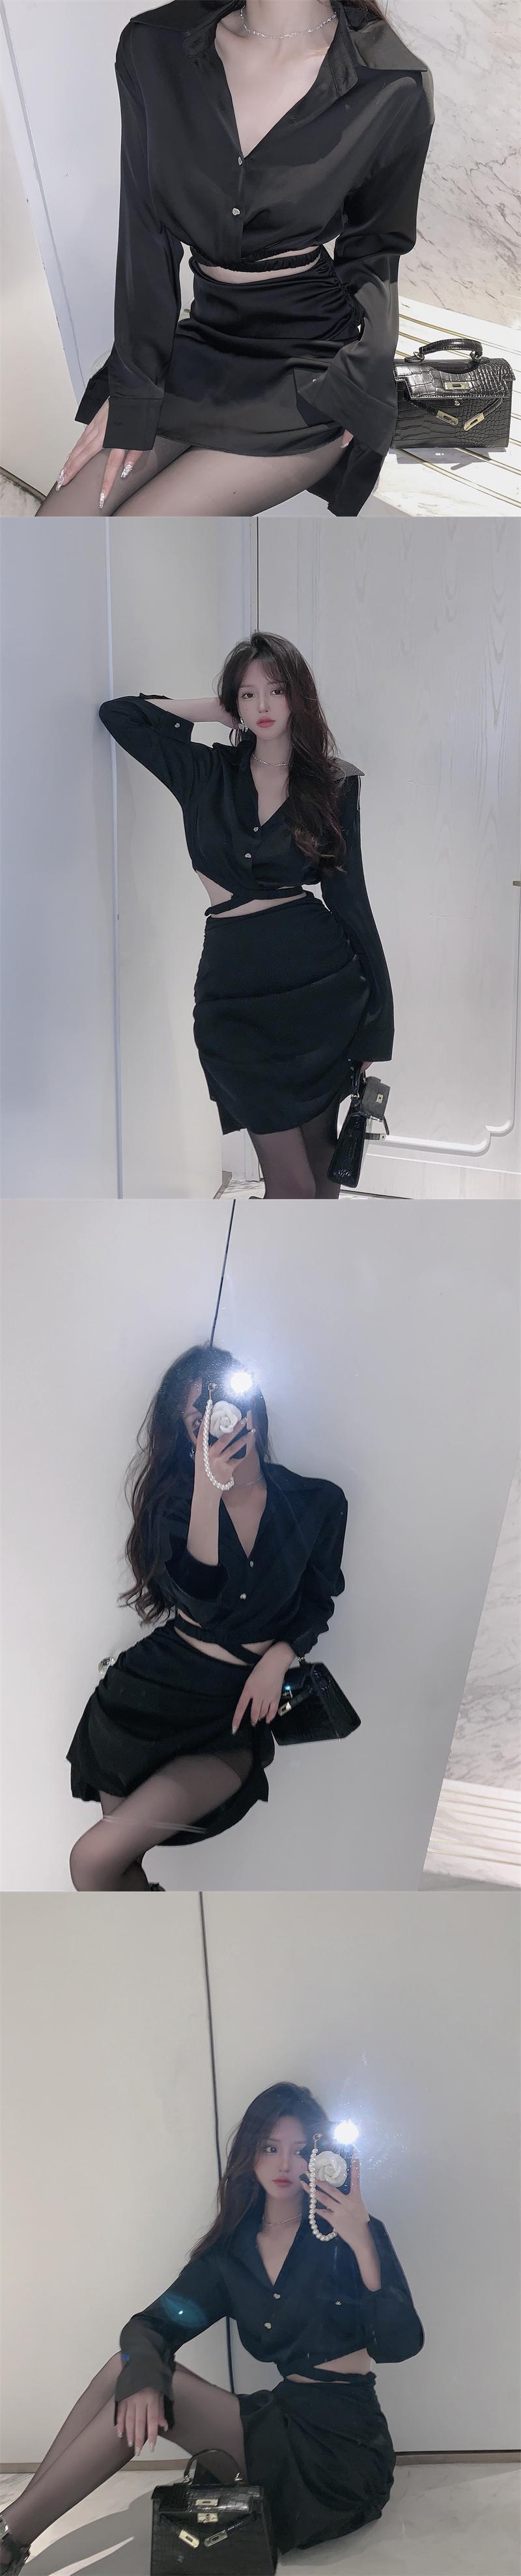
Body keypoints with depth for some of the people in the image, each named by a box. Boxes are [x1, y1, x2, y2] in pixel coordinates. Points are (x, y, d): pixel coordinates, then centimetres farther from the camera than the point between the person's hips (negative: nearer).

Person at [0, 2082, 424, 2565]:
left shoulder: (344, 2234, -6)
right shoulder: (232, 2252, 9)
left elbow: (399, 2344, -15)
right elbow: (151, 2327, 3)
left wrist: (364, 2245, -28)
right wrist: (143, 2377, -21)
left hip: (342, 2447, -6)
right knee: (128, 2369, -8)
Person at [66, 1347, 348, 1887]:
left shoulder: (319, 1503, -1)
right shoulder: (174, 1499, -1)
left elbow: (318, 1603, 11)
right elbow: (202, 1600, -16)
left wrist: (276, 1660, -8)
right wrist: (208, 1487, -24)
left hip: (233, 1713, -2)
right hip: (154, 1686, 2)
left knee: (96, 1859, -18)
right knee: (120, 1866, -1)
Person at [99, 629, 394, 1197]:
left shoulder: (333, 784, 6)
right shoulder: (208, 774, 7)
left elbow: (349, 895, 5)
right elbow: (117, 714, 8)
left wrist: (375, 1018, 4)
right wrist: (215, 711, 7)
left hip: (323, 986, 0)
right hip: (238, 998, 0)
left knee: (322, 1157, 9)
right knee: (292, 1182, -2)